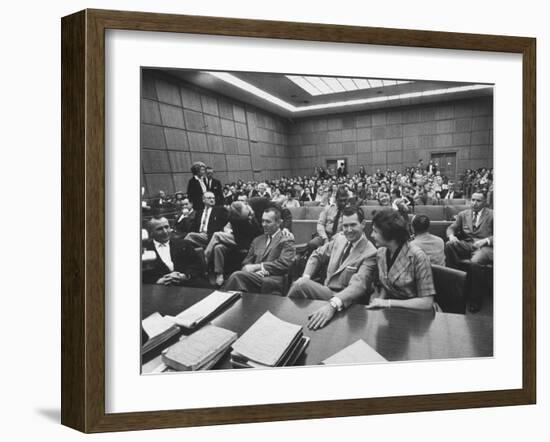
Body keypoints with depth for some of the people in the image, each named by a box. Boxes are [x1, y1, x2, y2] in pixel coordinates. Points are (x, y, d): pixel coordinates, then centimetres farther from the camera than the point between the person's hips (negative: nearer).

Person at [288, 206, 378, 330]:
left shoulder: (370, 253, -17)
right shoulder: (339, 238, 5)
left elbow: (358, 285, -30)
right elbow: (317, 255, 18)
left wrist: (332, 304, -48)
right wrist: (306, 276, -3)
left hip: (344, 299, -6)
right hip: (324, 291, 6)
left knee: (300, 286, -29)